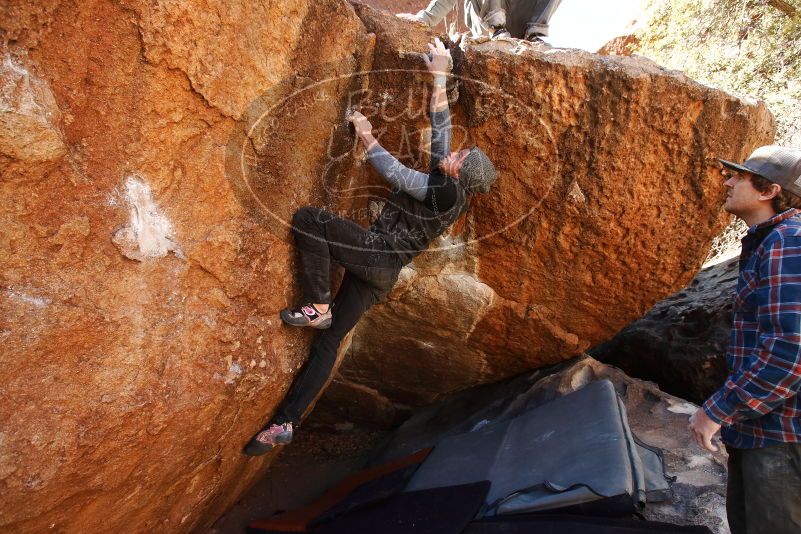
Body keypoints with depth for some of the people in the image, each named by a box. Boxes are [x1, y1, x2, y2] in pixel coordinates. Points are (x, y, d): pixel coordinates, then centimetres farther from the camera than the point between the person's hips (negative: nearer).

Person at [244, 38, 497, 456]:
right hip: (381, 274, 9)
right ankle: (285, 424, 9)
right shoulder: (449, 186, 14)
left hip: (375, 254, -9)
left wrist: (365, 135, -2)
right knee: (328, 343, 6)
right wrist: (440, 78, 18)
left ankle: (318, 307, -11)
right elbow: (440, 126, 17)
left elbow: (397, 174, -13)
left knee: (307, 219, -16)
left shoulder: (447, 192, -10)